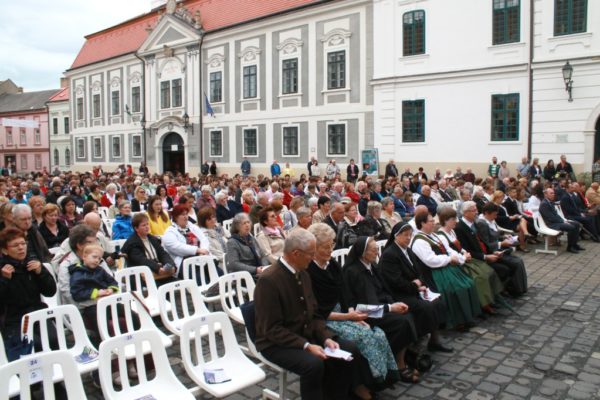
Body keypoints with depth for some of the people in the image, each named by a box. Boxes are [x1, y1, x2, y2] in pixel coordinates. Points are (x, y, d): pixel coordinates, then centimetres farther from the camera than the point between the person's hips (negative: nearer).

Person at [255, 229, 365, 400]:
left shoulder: (304, 274, 5)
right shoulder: (269, 280, -22)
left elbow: (313, 314, 9)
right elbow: (272, 329, -23)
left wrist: (326, 338, -8)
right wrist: (306, 346, -27)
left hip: (306, 336, 8)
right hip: (276, 344, -8)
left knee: (350, 350, -5)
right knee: (314, 363, -33)